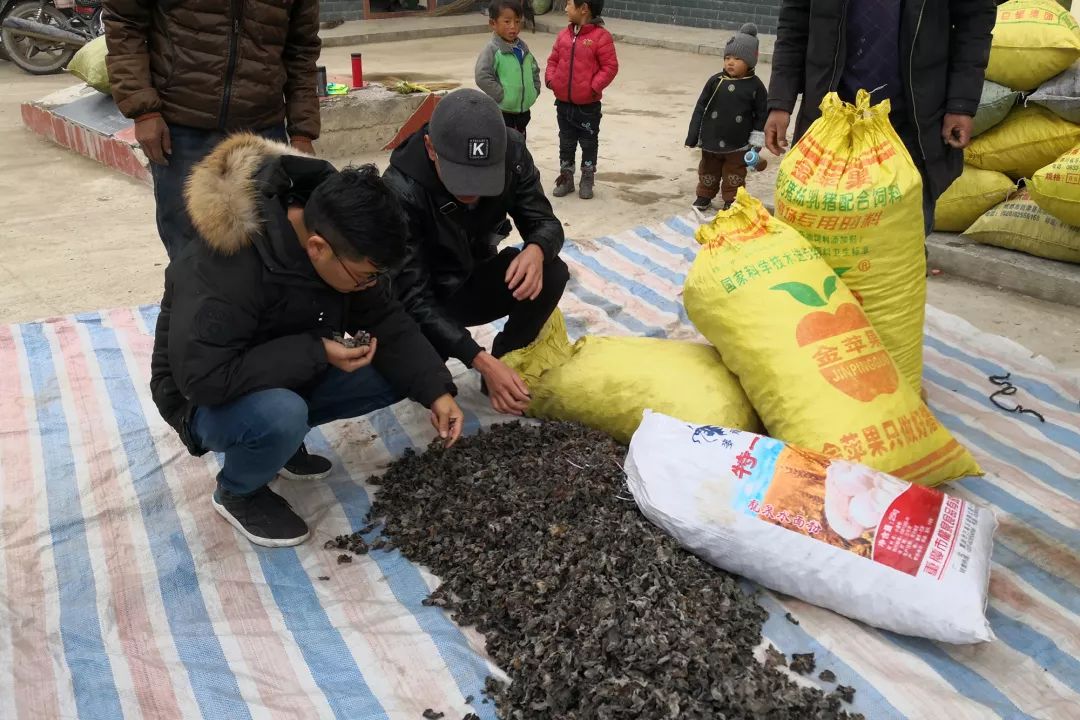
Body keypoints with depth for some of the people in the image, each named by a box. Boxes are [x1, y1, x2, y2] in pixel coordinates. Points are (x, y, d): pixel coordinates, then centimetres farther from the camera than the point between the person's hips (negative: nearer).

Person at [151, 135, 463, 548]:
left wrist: (435, 390, -18)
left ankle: (282, 429, 8)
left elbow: (384, 320, -7)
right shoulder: (223, 271, -36)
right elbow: (204, 377, -36)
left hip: (291, 378, 7)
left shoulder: (337, 234, -14)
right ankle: (237, 493, -4)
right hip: (209, 398, -6)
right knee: (281, 416, -39)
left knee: (399, 373, -10)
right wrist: (317, 353, -35)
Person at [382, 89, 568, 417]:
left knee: (552, 273, -24)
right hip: (428, 299, -3)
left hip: (475, 280, 3)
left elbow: (545, 222, -12)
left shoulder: (511, 153, -20)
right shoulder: (401, 189, -32)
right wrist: (482, 361, -42)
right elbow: (414, 297, -32)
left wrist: (537, 250, -39)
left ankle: (505, 361, -1)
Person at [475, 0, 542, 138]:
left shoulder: (522, 47, 8)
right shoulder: (492, 49, -14)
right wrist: (501, 96, -20)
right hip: (501, 112, -7)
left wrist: (534, 91, 9)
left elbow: (534, 69, 21)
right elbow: (483, 77, -23)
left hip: (523, 110, 7)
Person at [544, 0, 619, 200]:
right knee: (566, 142, 14)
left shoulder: (601, 36, -12)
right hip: (564, 103, 5)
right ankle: (566, 178, 25)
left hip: (588, 104, -5)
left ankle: (587, 179, 21)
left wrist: (594, 87, -20)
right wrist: (550, 79, -3)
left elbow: (610, 66, -13)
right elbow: (553, 60, 13)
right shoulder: (564, 35, 5)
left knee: (589, 143, 9)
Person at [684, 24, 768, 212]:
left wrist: (757, 141, -6)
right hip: (711, 141, 2)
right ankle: (704, 195, 36)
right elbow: (700, 108, 0)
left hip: (738, 145, -2)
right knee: (708, 171, 18)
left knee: (734, 175, 10)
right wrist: (693, 136, -1)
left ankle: (731, 200, 25)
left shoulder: (755, 86, -9)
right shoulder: (715, 81, -6)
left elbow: (762, 114, -4)